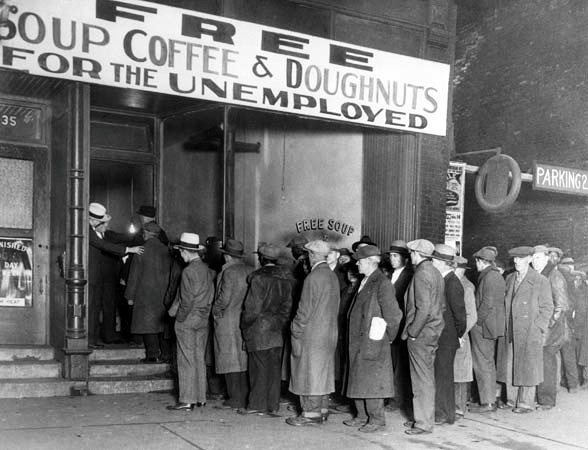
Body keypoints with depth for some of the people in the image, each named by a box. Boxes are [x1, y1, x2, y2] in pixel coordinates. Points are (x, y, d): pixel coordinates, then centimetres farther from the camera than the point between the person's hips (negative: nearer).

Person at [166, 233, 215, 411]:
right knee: (199, 359, 12)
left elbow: (187, 300, -17)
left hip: (188, 320, -7)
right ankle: (200, 398, 17)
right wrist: (205, 313, 15)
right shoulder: (207, 269, 7)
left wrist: (181, 317, -7)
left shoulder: (188, 271, -15)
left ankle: (187, 400, 1)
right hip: (203, 320, 7)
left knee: (186, 360, -2)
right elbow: (210, 296, 9)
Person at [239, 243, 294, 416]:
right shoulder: (286, 278, 4)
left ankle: (257, 405, 7)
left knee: (259, 368, 1)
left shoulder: (259, 278, -15)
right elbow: (288, 305, 7)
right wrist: (282, 321, 15)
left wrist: (245, 324, -2)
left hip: (259, 329, -6)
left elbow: (253, 308, -15)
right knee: (274, 367, 10)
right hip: (277, 329, 6)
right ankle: (273, 405, 15)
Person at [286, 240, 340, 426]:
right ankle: (322, 410, 20)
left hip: (312, 332, -8)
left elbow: (306, 308, -16)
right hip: (329, 333, 8)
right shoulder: (333, 276, 9)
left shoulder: (313, 277, -16)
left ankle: (311, 413, 1)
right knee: (323, 372, 13)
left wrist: (295, 330, -8)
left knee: (310, 371, -2)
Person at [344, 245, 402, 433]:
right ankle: (362, 416, 23)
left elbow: (393, 314, -15)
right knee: (358, 379, 13)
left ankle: (377, 419, 7)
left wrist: (389, 336, -5)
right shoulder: (365, 282, 13)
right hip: (358, 340, 9)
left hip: (373, 340, -9)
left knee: (371, 380, -3)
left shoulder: (382, 283, -15)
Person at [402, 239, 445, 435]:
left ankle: (424, 423, 5)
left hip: (421, 334, -10)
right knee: (426, 377, 16)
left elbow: (424, 308, -24)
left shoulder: (422, 274, -18)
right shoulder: (435, 273, 11)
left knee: (422, 379, -2)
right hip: (433, 332, 10)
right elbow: (441, 305, 16)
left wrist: (412, 332, -15)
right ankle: (422, 417, 26)